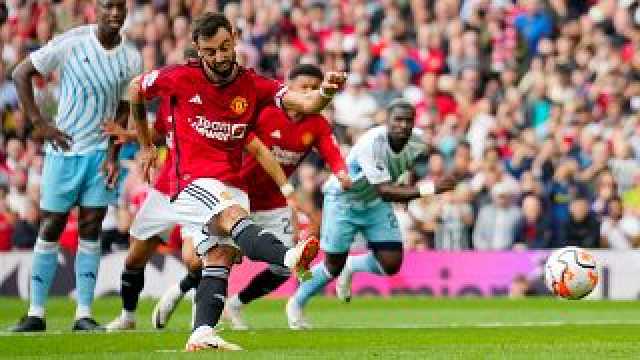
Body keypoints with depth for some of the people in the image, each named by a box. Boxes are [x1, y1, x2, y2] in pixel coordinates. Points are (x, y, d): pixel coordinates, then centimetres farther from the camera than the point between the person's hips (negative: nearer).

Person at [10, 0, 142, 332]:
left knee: (90, 230, 1)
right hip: (64, 147, -2)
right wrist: (40, 124, -7)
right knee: (51, 227, 1)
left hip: (101, 152, 2)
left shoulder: (130, 58, -1)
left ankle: (84, 314, 4)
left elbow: (123, 109, 8)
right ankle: (36, 314, 7)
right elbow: (21, 74, -3)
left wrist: (113, 154, -3)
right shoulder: (71, 43, -11)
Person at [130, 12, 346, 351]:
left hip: (232, 187, 5)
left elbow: (305, 103, -10)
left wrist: (324, 93, -34)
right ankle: (289, 257, -60)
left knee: (220, 257, -8)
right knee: (236, 218, -31)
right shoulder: (181, 78, -3)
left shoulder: (253, 86, 2)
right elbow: (135, 89, 16)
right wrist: (145, 146, 22)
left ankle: (201, 335, -13)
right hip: (193, 181, -5)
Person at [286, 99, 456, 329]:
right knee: (334, 265, 0)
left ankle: (351, 267, 25)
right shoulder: (371, 143, -37)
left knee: (391, 264, -7)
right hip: (343, 199, -5)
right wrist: (429, 189, -51)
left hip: (375, 204, 5)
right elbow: (385, 191, -43)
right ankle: (296, 303, 27)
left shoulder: (418, 142, -18)